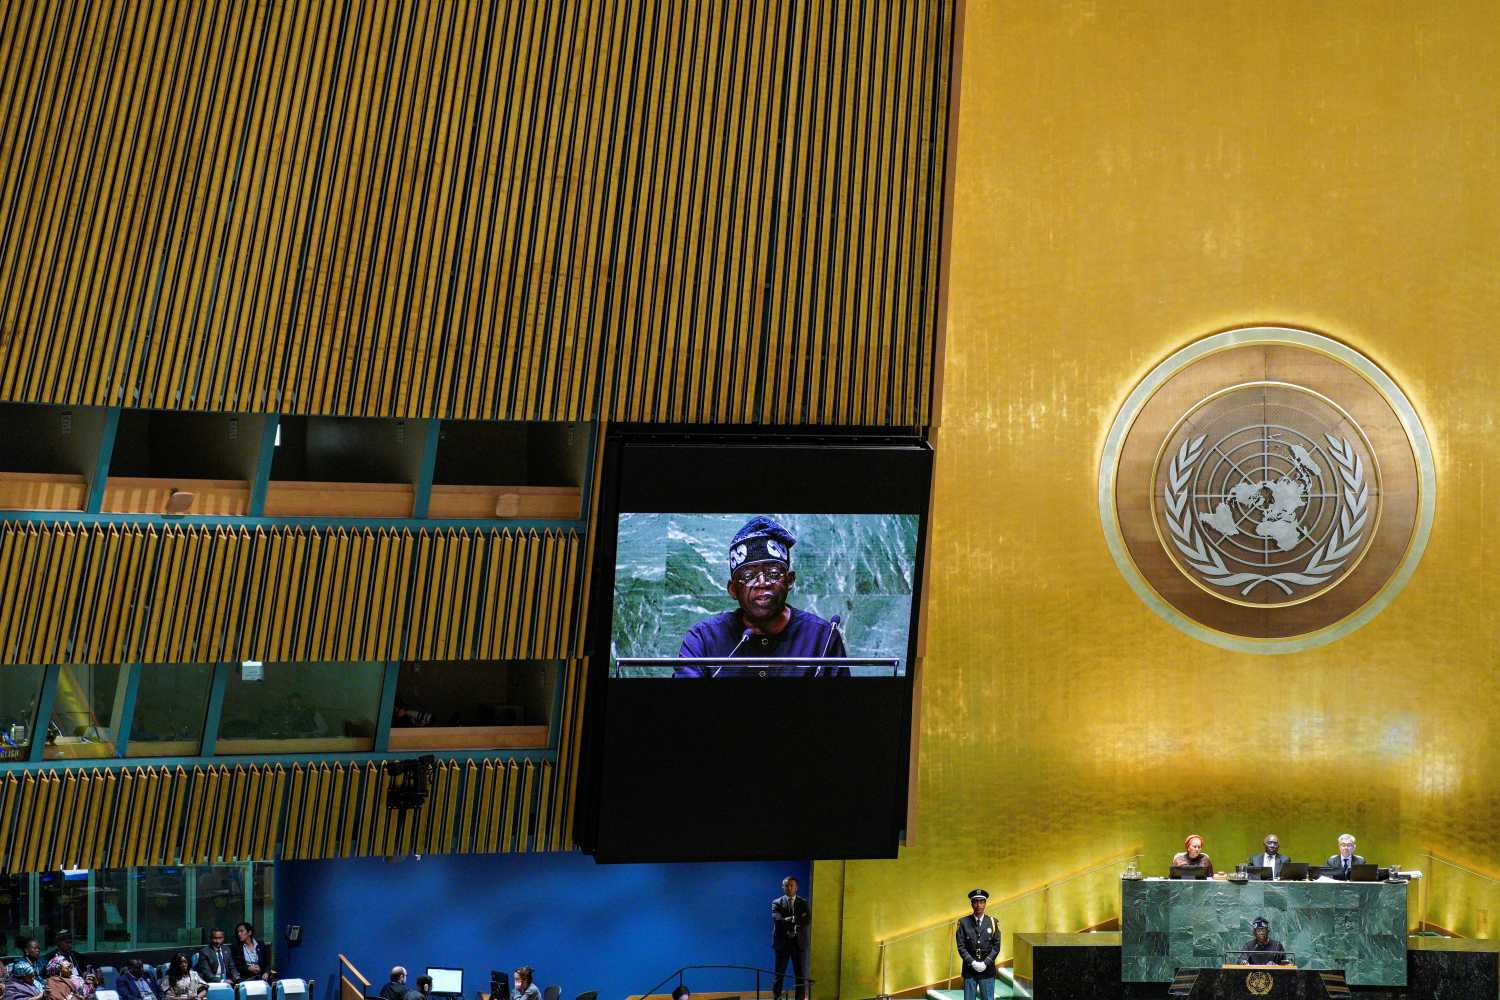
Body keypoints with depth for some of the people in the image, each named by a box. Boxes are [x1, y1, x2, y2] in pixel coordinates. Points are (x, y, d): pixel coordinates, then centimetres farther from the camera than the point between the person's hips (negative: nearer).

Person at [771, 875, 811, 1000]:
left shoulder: (804, 903, 7)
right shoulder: (777, 903, 3)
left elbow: (808, 920, -7)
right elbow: (777, 919, -14)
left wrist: (790, 919, -15)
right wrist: (797, 921, -19)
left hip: (799, 942, 1)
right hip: (782, 942, -1)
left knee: (801, 974, 3)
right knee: (779, 974, 2)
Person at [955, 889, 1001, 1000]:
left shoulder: (992, 922, 4)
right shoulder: (963, 922, 0)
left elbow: (996, 946, 1)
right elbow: (961, 946, -2)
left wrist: (985, 963, -10)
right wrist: (972, 963, -13)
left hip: (987, 970, 1)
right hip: (969, 970, -1)